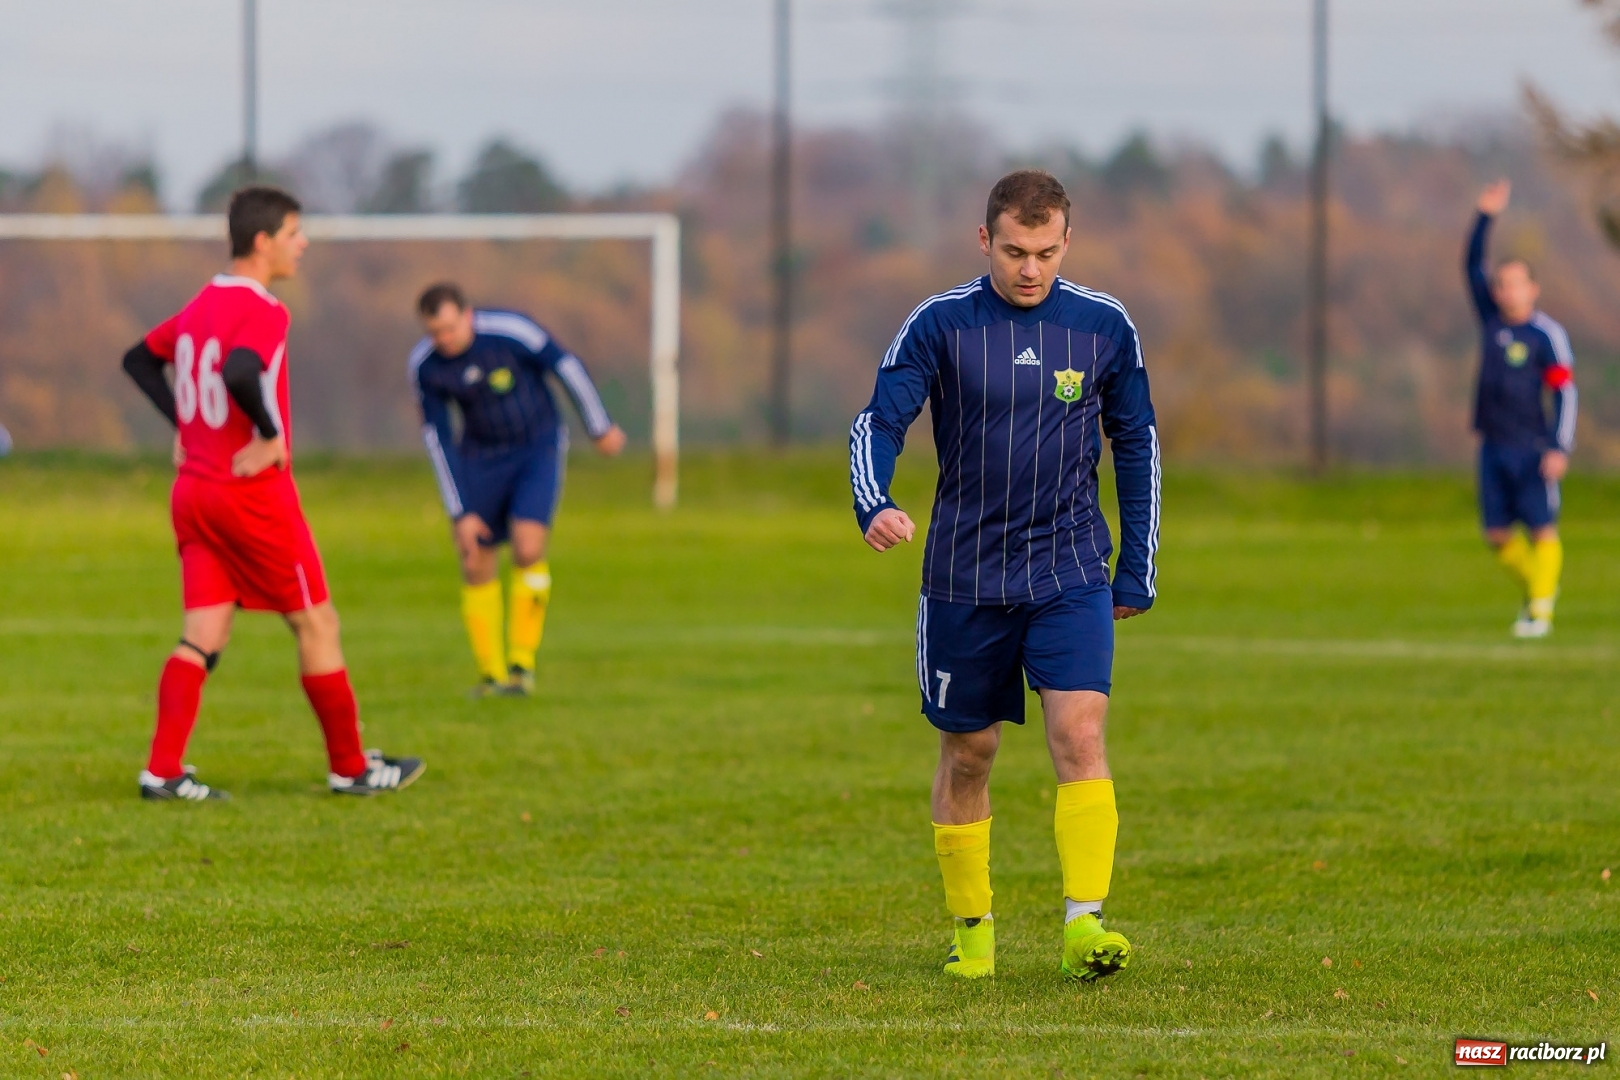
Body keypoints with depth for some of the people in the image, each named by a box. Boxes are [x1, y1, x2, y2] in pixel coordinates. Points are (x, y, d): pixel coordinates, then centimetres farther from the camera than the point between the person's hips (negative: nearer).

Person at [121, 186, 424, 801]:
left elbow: (139, 359, 23)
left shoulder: (200, 306, 12)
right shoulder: (262, 312, -16)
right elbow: (239, 374, -35)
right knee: (316, 624, 5)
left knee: (203, 635, 4)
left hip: (192, 490, 8)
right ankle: (350, 768, 13)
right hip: (255, 493, -8)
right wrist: (273, 434, -21)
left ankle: (162, 771, -6)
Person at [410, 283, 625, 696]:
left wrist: (601, 427, 0)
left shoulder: (511, 332, -26)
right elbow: (437, 437, -6)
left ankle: (522, 662, -6)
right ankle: (491, 674, 15)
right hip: (481, 456, 3)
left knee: (528, 550, -20)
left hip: (538, 448, -3)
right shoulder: (424, 365, -14)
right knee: (477, 566, 0)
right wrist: (459, 513, -7)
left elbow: (567, 366, -12)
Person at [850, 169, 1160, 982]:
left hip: (1070, 573, 0)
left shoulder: (1104, 327, 0)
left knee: (1079, 733, -17)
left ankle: (1085, 923, -21)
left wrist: (1137, 571, 9)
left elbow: (1136, 443, 11)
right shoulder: (940, 325, -5)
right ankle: (972, 928, 24)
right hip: (964, 576, 0)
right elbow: (879, 420, -10)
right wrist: (873, 505, -32)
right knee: (967, 754, 8)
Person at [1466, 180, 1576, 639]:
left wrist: (1561, 448, -15)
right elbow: (1473, 265, 10)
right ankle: (1534, 587, 26)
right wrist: (1485, 217, 1)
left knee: (1542, 529, -6)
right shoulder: (1492, 321, 9)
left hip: (1532, 446, -5)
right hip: (1494, 445, 5)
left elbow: (1565, 393, -8)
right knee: (1498, 533, 6)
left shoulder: (1547, 334, -5)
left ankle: (1540, 610, -1)